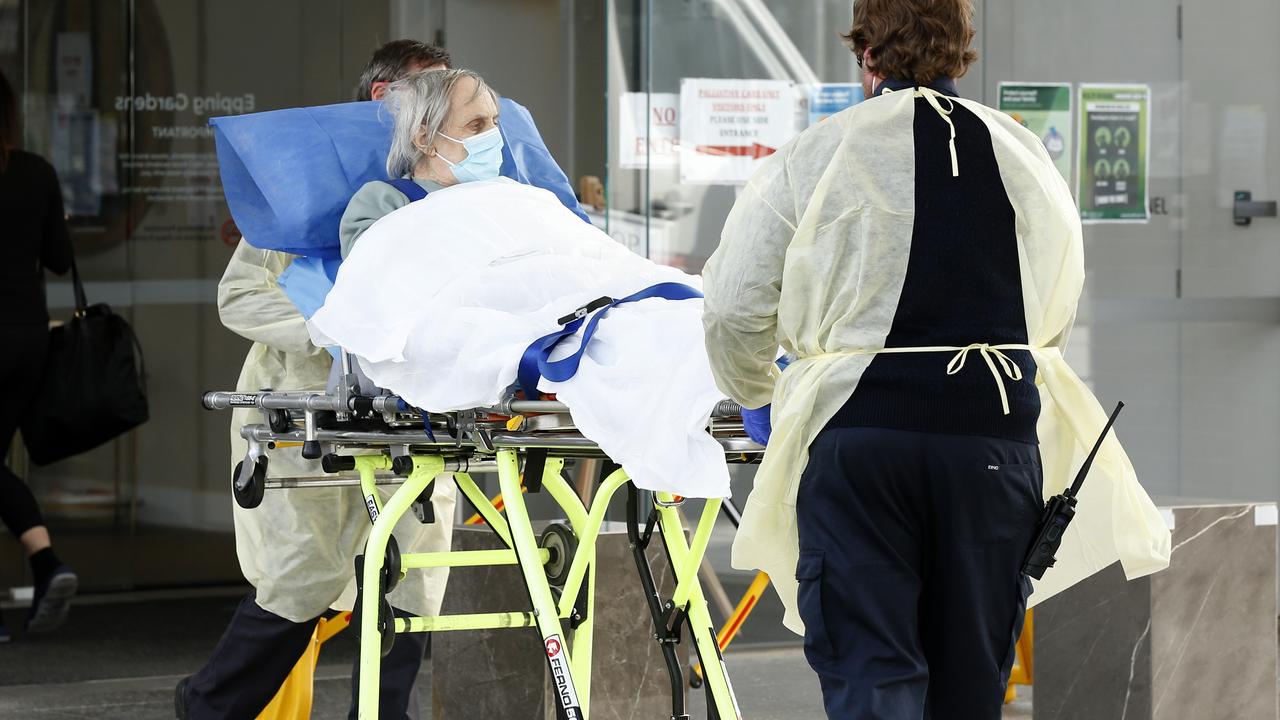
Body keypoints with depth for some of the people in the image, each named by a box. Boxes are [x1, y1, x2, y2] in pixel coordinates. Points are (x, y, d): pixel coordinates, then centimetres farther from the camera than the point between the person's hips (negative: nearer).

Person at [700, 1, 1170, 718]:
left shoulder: (812, 158, 0)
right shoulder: (1031, 158, 11)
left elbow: (736, 308, 4)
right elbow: (1058, 313, 22)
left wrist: (758, 396, 24)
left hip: (859, 439, -3)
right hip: (998, 434, 3)